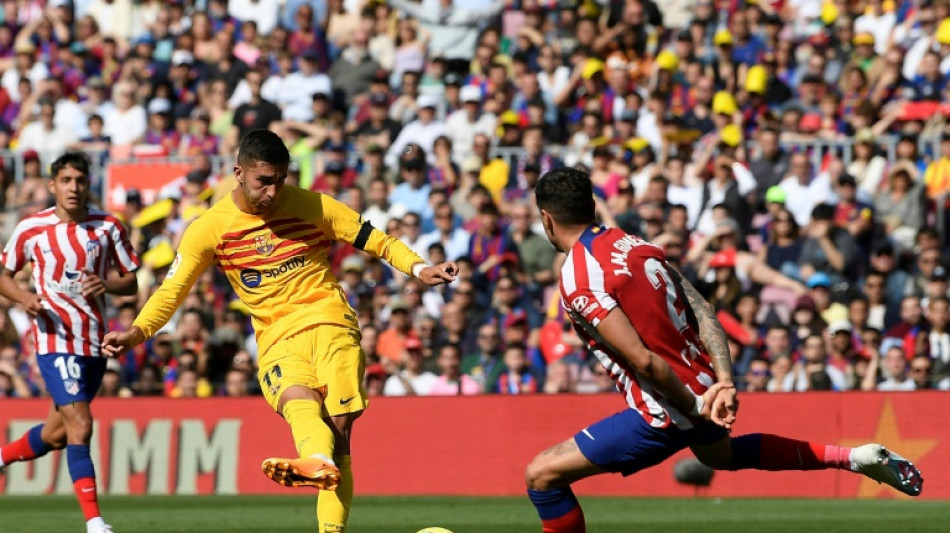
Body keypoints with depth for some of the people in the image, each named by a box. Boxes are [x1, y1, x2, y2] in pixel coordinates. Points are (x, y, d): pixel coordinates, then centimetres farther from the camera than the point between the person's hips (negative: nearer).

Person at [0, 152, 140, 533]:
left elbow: (131, 282, 7)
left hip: (95, 343, 4)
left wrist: (107, 285, -16)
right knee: (80, 426, -17)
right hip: (55, 340, -4)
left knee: (56, 434, 14)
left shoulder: (108, 227, 2)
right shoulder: (31, 229, -4)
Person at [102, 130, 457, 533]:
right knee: (299, 402, -33)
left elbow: (373, 240, 9)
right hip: (277, 339, -1)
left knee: (338, 429, -17)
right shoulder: (210, 227, 3)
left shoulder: (310, 206, 3)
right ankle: (321, 465, -65)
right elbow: (172, 289, 3)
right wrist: (138, 331, -12)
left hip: (330, 322, 1)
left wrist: (418, 268, -6)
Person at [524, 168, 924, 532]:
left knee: (542, 476, -4)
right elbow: (703, 312, 0)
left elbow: (642, 360, -24)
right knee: (720, 453, 42)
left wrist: (694, 407, -13)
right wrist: (724, 383, -8)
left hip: (665, 412, -9)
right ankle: (854, 458, 38)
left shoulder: (577, 279, -18)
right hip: (705, 386, 9)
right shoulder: (637, 245, 6)